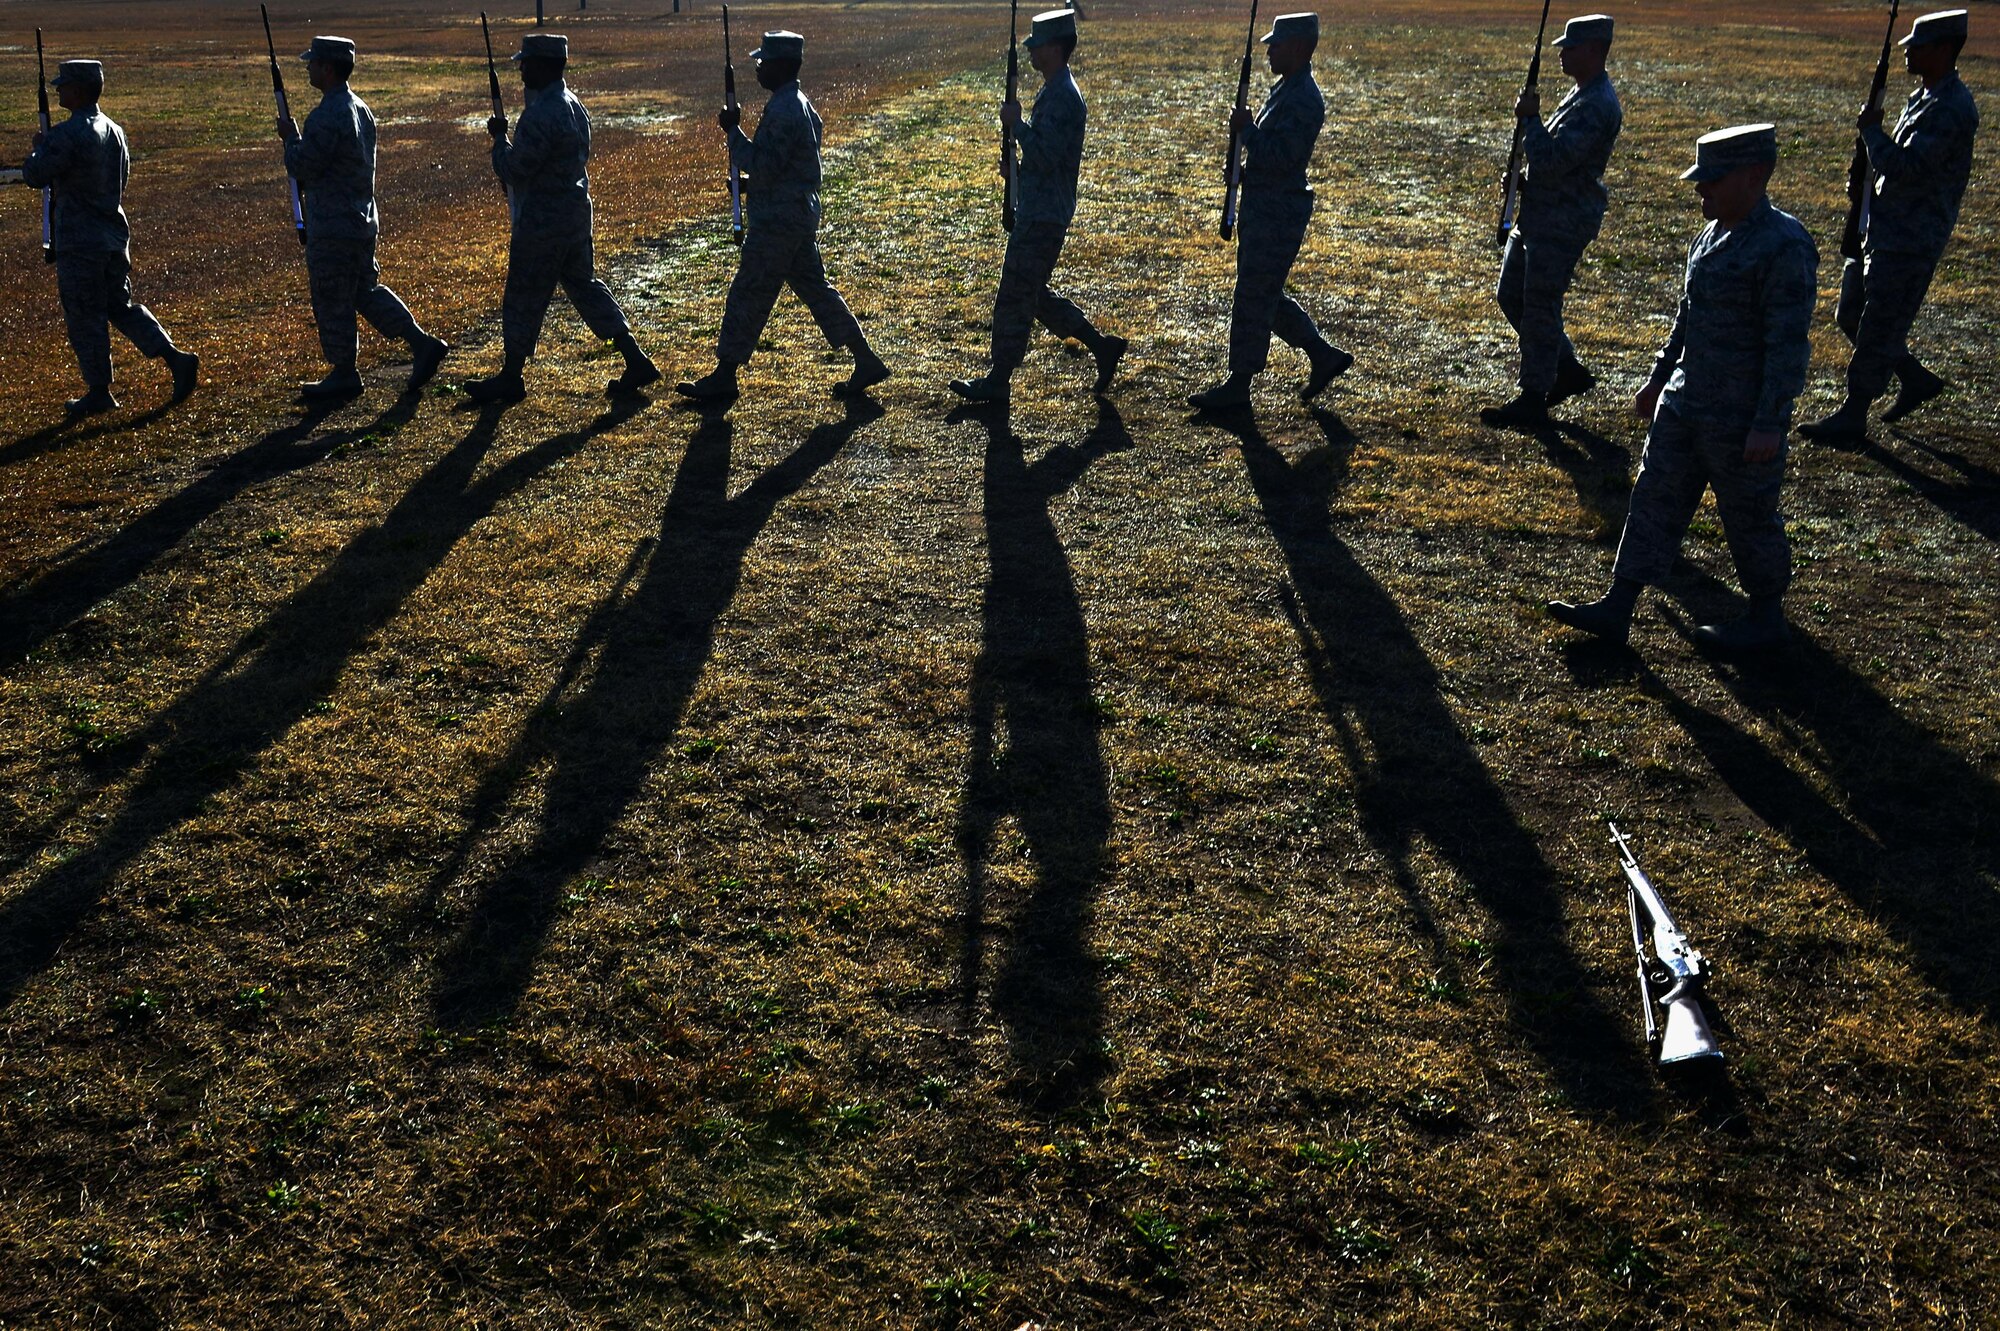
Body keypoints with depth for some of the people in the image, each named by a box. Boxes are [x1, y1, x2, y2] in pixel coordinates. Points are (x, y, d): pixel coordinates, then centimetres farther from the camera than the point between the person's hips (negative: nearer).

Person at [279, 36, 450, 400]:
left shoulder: (327, 117, -21)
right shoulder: (361, 109, 9)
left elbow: (302, 167, -18)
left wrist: (290, 137, -2)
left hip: (333, 227, -9)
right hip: (362, 219, 9)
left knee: (332, 301, 3)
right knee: (366, 291, 18)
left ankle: (344, 375, 13)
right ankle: (423, 343, 11)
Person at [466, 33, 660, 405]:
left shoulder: (540, 115, -22)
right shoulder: (575, 106, 9)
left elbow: (513, 170, -21)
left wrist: (499, 137, -3)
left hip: (543, 221, -9)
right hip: (576, 214, 9)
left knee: (523, 299, 3)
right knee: (585, 287, 16)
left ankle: (511, 378, 15)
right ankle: (636, 361, 12)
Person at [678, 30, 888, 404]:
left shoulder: (782, 110, -19)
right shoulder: (802, 106, 14)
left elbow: (763, 167, -23)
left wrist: (733, 131, -15)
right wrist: (751, 184, 15)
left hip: (777, 222, -10)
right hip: (801, 217, 10)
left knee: (748, 296, -2)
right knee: (816, 289, 14)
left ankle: (724, 377, 6)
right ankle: (866, 362, 14)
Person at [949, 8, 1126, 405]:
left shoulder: (1062, 97, -18)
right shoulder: (1054, 91, 15)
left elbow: (1046, 157, -25)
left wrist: (1017, 123, -17)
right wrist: (1022, 166, 8)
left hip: (1043, 217, -11)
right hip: (1039, 212, 11)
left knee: (1016, 296, -3)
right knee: (1032, 294, 17)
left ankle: (997, 381, 8)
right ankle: (1101, 346, 21)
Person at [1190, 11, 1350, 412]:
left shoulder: (1304, 99, -18)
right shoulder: (1285, 90, 16)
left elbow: (1280, 157, -26)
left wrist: (1246, 130, -16)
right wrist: (1242, 164, 9)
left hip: (1278, 215, -11)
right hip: (1261, 208, 11)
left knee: (1254, 298, -4)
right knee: (1265, 296, 17)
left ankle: (1238, 386, 5)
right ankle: (1324, 356, 24)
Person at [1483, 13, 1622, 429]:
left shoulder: (1596, 106, -19)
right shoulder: (1581, 94, 15)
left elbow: (1552, 161, -27)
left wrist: (1530, 117, -15)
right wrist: (1522, 178, 9)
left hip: (1562, 223, -11)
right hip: (1538, 215, 11)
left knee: (1539, 309, -4)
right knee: (1511, 296, 15)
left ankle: (1532, 402, 5)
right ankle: (1567, 370, 27)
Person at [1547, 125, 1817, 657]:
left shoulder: (1784, 247, -19)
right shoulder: (1712, 234, 8)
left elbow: (1789, 344, -21)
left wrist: (1769, 423, -23)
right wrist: (1659, 377, 23)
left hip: (1741, 421, -9)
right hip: (1682, 406, 9)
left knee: (1749, 518, 6)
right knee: (1655, 499, 9)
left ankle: (1767, 618, 24)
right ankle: (1617, 608, 14)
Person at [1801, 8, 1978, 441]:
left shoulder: (1952, 109, -19)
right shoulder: (1922, 98, 13)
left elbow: (1904, 168, -27)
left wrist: (1871, 129, -14)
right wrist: (1868, 177, 4)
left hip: (1911, 240, -10)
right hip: (1880, 227, 10)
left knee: (1878, 328, -2)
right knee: (1851, 315, 17)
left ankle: (1852, 416, 8)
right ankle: (1916, 380, 32)